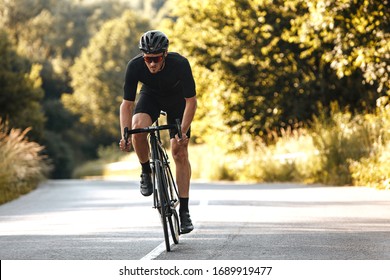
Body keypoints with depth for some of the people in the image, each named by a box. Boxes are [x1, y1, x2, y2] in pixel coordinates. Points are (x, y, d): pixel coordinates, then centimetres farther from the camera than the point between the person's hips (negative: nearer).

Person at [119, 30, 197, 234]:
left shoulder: (180, 64, -36)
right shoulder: (135, 66, -32)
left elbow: (191, 101, -28)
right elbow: (126, 103, -25)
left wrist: (182, 133, -35)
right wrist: (125, 135, -37)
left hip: (177, 99, -1)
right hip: (150, 97, 1)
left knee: (180, 153, -8)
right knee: (138, 127, -32)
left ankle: (184, 211, 1)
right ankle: (146, 171, -5)